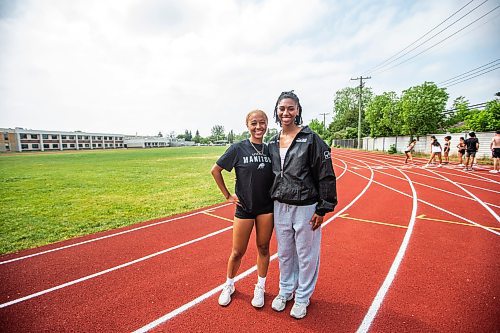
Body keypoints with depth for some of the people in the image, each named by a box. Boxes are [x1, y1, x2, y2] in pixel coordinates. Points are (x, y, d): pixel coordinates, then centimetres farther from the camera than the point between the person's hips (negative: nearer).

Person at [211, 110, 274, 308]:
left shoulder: (270, 150, 1)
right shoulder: (238, 148, -9)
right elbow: (215, 170, -3)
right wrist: (227, 195, -3)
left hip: (266, 207, 3)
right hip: (244, 207, -2)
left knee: (263, 248, 13)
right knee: (238, 252, 9)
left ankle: (260, 287, 34)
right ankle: (229, 285, 35)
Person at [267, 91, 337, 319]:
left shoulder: (311, 139, -11)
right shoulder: (272, 143, 6)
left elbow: (326, 175, -10)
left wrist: (322, 209, -11)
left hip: (306, 207, -4)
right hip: (280, 206, 5)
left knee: (306, 255, 11)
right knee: (284, 253, 19)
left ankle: (302, 298, 35)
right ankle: (285, 291, 42)